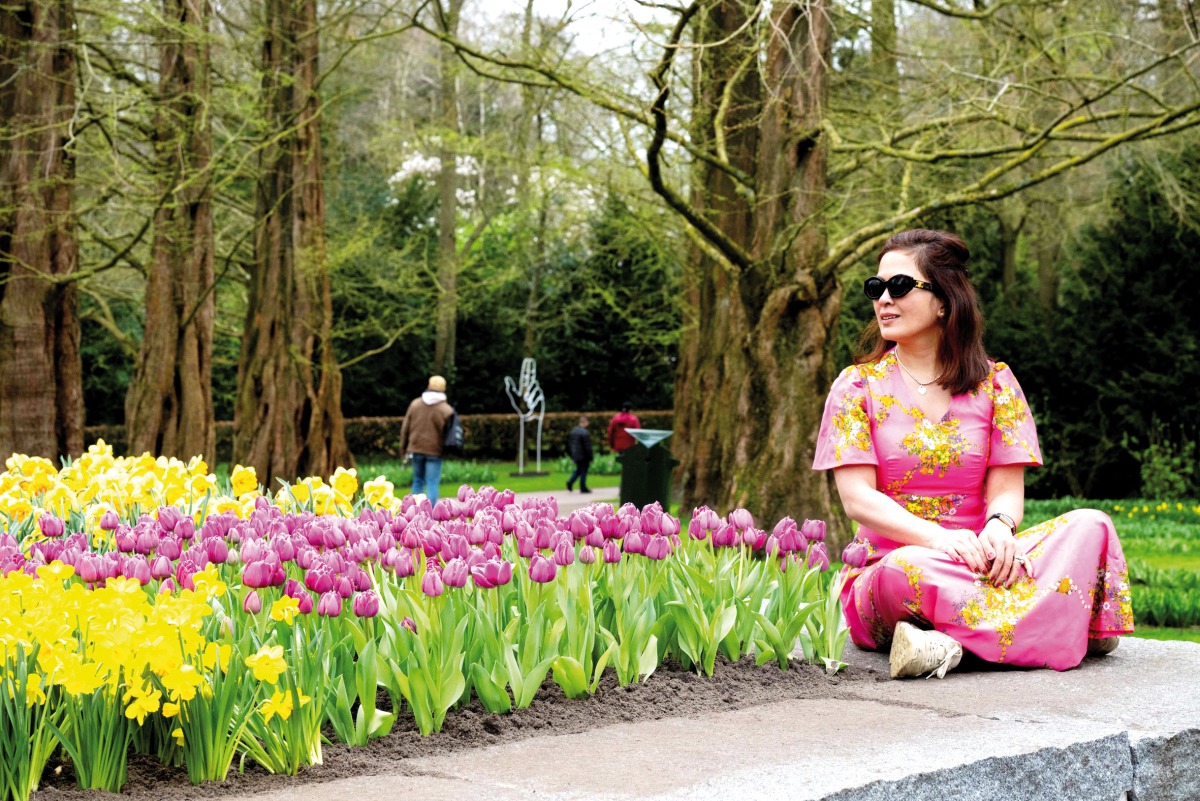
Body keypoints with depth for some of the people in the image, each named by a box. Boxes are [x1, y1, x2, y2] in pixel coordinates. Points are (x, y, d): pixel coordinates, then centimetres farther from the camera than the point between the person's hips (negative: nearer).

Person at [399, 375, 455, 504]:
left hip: (416, 449, 4)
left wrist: (403, 448, 15)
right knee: (432, 483, -2)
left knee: (418, 481, 16)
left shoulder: (415, 404, 3)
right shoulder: (446, 410, -8)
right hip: (434, 450, -4)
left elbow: (405, 428, 7)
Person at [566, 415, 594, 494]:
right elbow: (587, 446, -18)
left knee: (578, 470, 20)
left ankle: (570, 482, 3)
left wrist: (571, 455, 19)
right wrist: (590, 457, -11)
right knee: (583, 471, 4)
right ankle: (583, 488, 9)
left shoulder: (573, 431, 5)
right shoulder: (585, 433, -20)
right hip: (583, 456, -7)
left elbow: (569, 444, 12)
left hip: (575, 455, 7)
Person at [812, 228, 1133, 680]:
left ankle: (950, 640, -36)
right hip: (885, 564, -3)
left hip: (976, 559, 3)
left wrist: (999, 528, -24)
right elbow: (857, 498, -5)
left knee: (1091, 526, -23)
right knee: (909, 568, -40)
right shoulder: (857, 385, 6)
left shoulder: (993, 383, 10)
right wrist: (939, 537, -24)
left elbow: (1007, 487, 3)